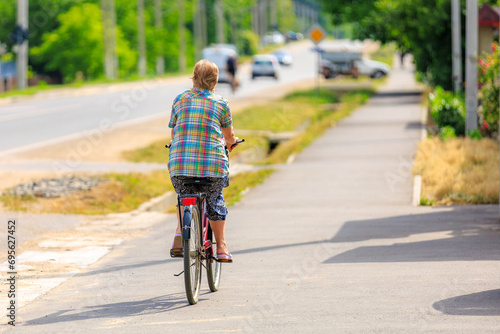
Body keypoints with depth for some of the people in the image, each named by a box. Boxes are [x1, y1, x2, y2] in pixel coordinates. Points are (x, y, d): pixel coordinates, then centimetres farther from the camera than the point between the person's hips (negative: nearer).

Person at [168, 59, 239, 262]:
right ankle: (221, 248, 18)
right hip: (213, 163, -1)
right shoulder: (220, 103, 8)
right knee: (215, 200, 21)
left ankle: (179, 233, 3)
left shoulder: (180, 99, 12)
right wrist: (231, 142, 45)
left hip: (179, 162, 1)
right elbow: (229, 137, 21)